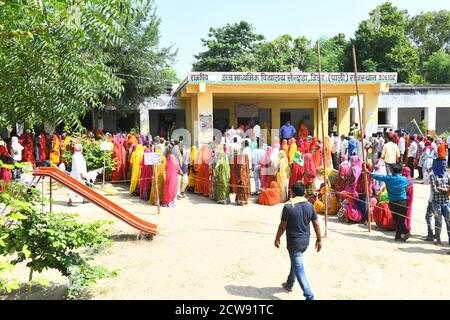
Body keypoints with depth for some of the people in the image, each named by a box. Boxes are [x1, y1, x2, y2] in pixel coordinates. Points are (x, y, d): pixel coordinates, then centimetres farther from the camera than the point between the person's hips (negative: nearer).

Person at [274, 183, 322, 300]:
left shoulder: (288, 207, -17)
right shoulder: (310, 206, -3)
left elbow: (282, 226, -13)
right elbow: (316, 225, 0)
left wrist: (277, 238, 2)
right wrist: (319, 239, 11)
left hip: (293, 242, -6)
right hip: (305, 241, 6)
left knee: (299, 269, 0)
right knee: (295, 262, 27)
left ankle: (310, 296, -5)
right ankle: (289, 284, 44)